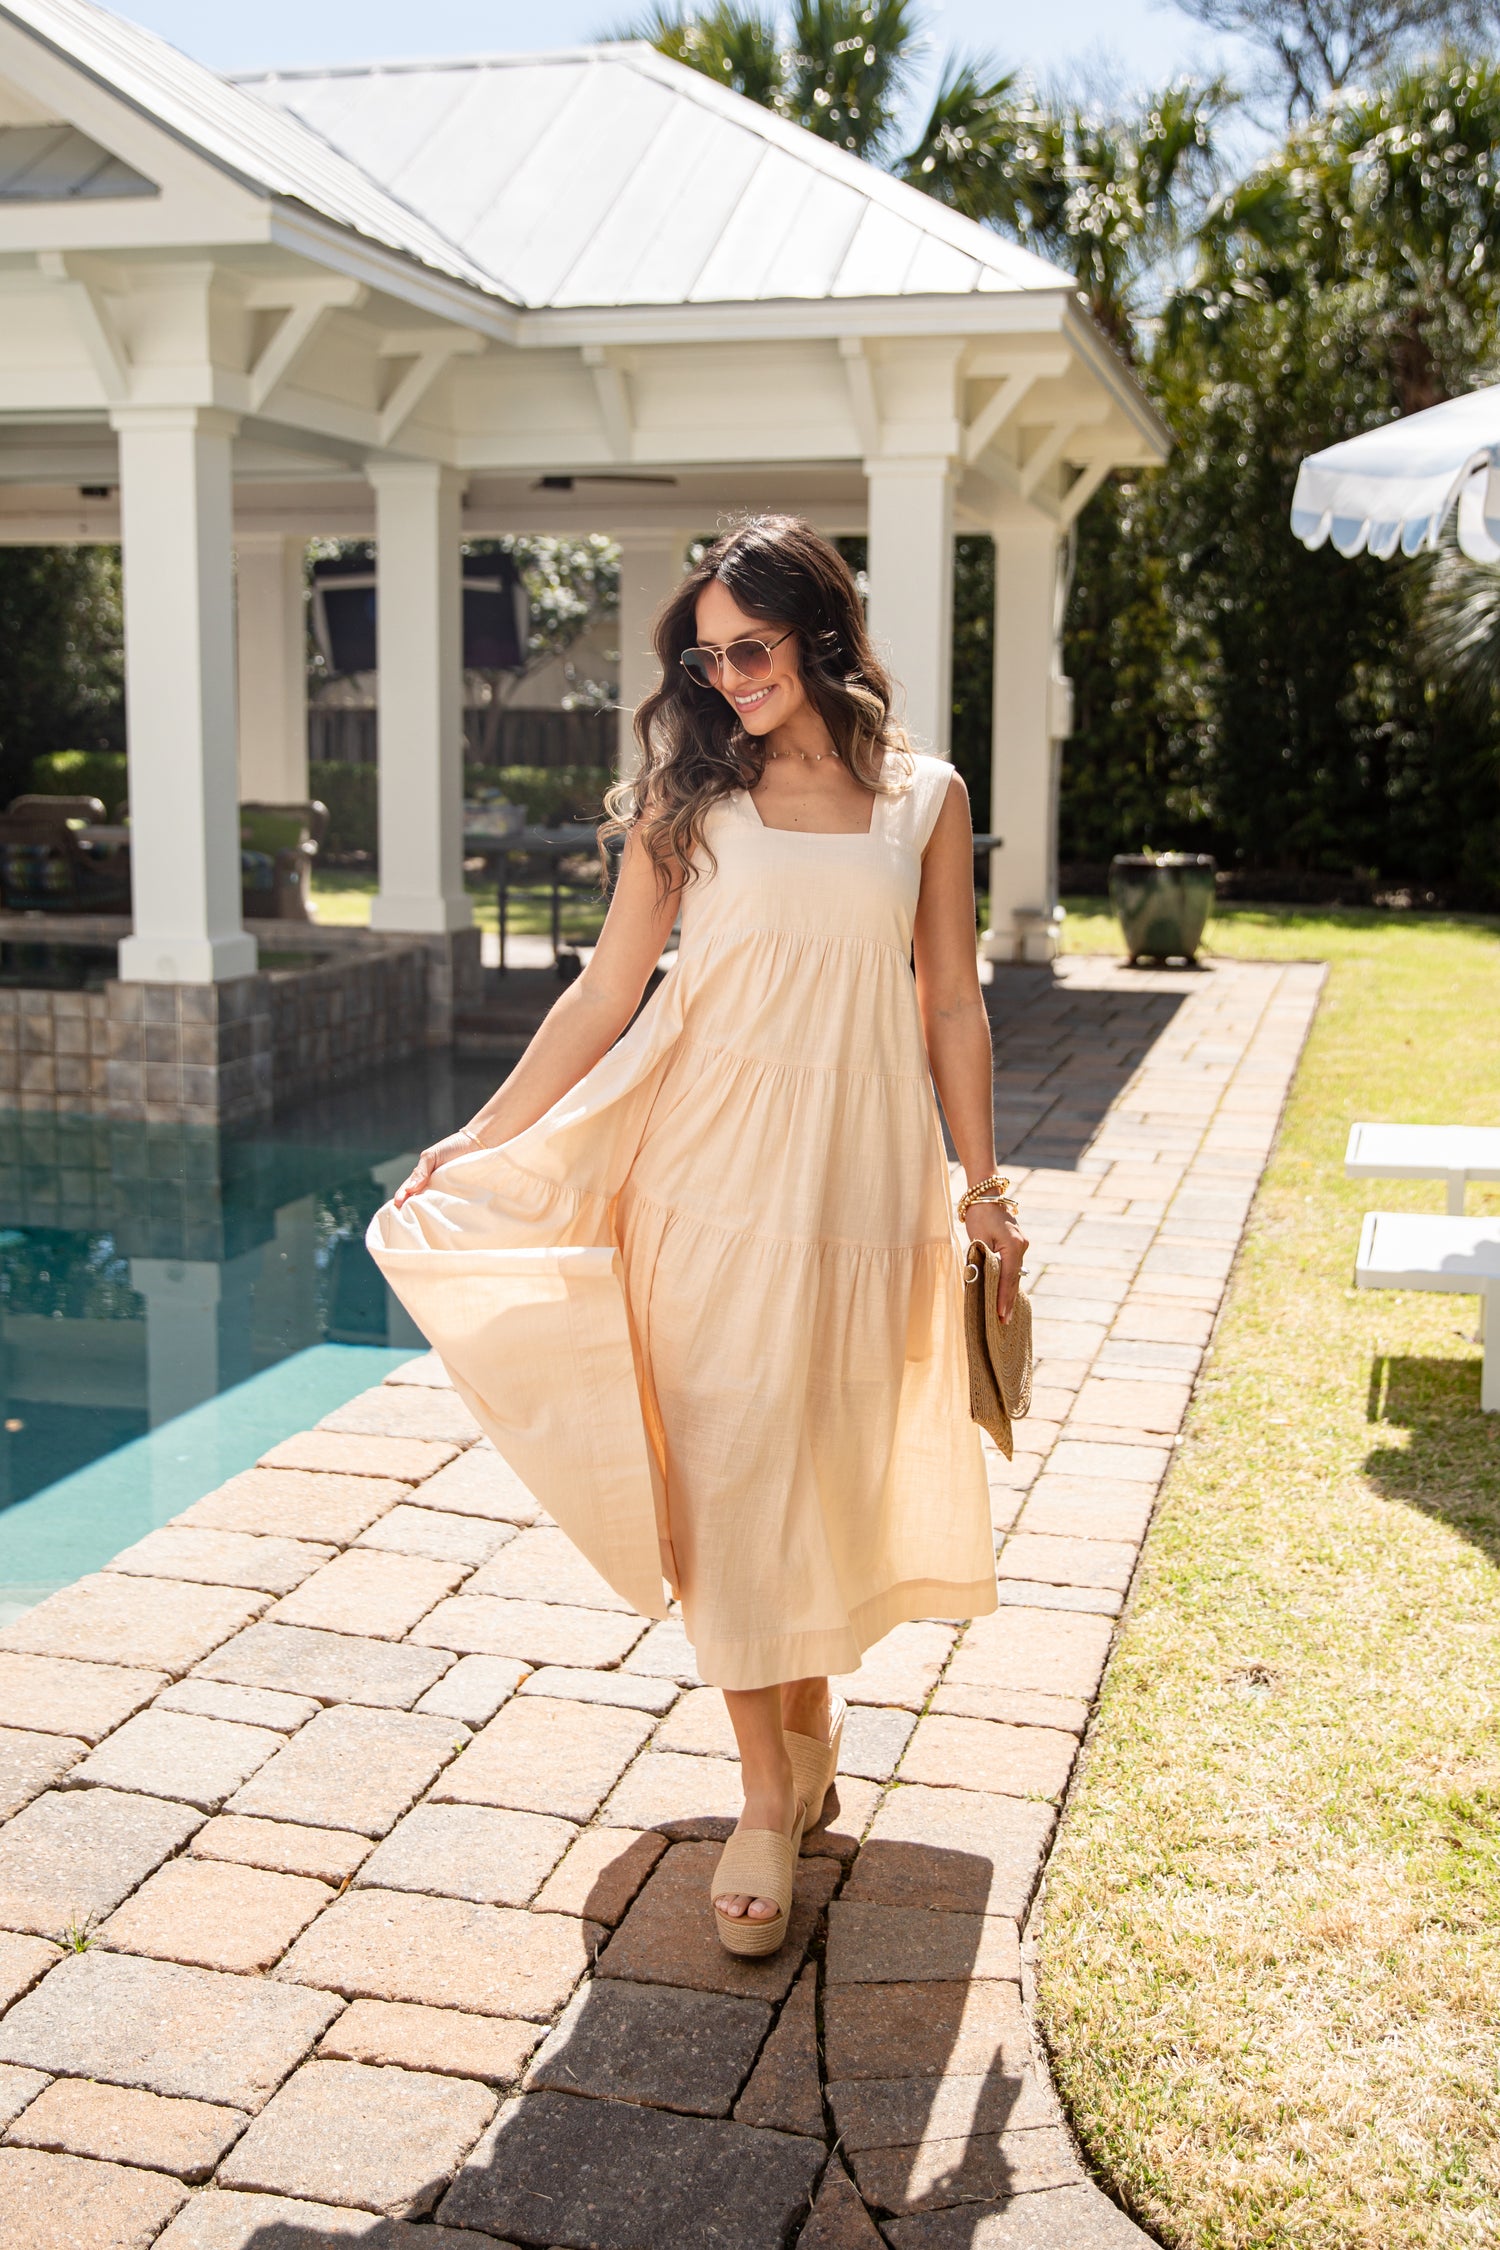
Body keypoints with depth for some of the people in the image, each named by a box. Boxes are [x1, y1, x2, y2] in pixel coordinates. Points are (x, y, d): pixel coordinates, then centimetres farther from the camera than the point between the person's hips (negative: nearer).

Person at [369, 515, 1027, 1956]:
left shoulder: (923, 799, 6)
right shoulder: (692, 793, 3)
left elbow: (952, 1007, 9)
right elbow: (608, 992, 3)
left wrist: (980, 1190, 9)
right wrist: (484, 1137, 0)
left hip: (859, 1171, 1)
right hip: (712, 1164, -1)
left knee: (831, 1457, 7)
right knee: (726, 1459, -2)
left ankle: (807, 1718, 30)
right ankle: (768, 1795, 7)